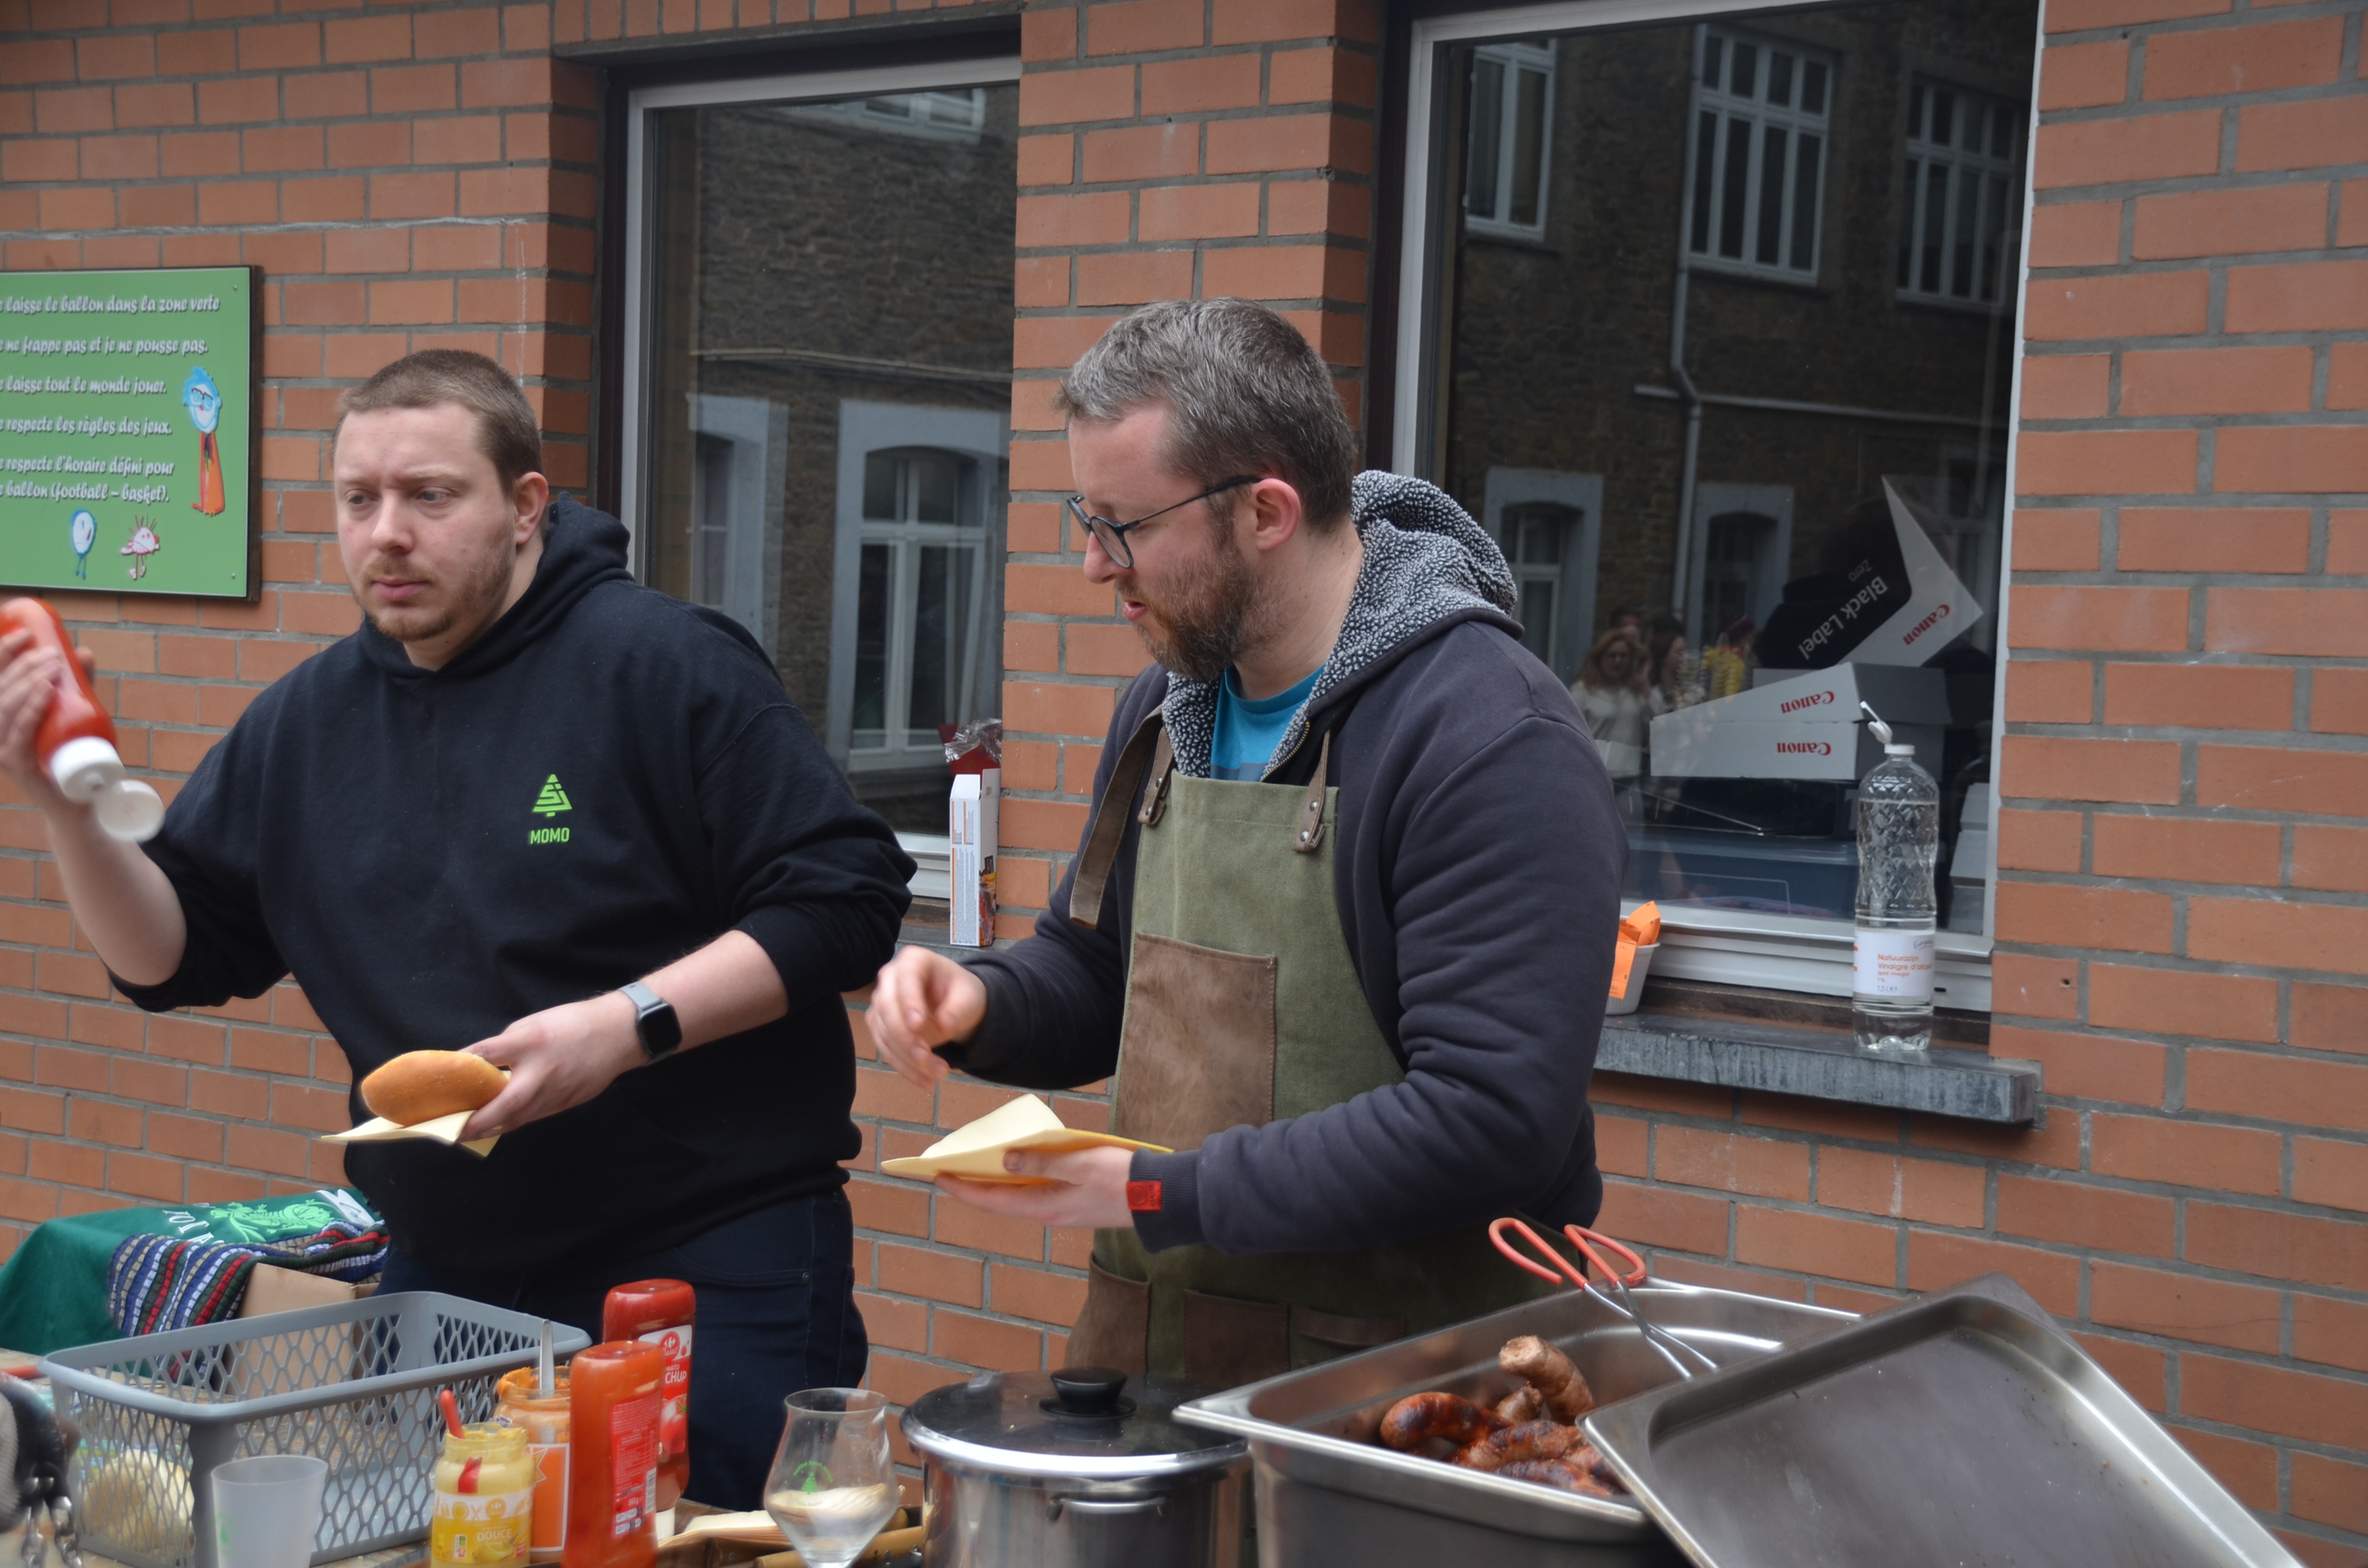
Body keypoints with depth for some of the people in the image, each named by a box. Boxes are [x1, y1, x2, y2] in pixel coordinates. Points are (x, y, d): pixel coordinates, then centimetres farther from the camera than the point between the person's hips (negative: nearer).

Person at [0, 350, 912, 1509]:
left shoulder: (664, 666, -9)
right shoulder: (311, 719, 10)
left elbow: (846, 899, -14)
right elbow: (171, 957, 13)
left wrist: (629, 1023, -23)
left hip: (711, 1269, -5)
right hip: (445, 1273, 6)